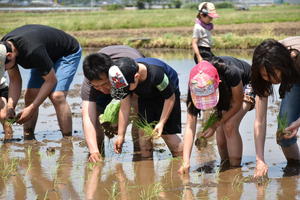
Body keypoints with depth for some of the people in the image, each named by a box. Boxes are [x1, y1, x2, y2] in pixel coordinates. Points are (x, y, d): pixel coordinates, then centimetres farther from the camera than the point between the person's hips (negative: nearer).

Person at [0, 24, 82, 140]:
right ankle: (28, 140, 2)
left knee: (57, 96, -23)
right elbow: (15, 80, -8)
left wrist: (31, 109, -29)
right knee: (30, 95, -6)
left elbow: (51, 80, -30)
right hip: (48, 56, 8)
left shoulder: (32, 50, -41)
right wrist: (10, 106, -25)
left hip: (68, 53, -8)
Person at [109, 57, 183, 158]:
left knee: (167, 133, -9)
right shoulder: (125, 80, -28)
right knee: (144, 131, -8)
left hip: (166, 94, -4)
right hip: (145, 97, 4)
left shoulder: (156, 73, -42)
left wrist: (161, 123, -25)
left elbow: (170, 98, -25)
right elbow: (124, 107, -19)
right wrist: (121, 136, -18)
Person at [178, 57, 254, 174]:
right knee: (220, 133, -8)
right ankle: (224, 166, 16)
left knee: (229, 126, -24)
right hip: (225, 93, 4)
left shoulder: (231, 73, -44)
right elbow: (190, 125, -33)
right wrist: (186, 162, -40)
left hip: (245, 86, -4)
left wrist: (215, 125, -28)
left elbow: (237, 103, -24)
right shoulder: (196, 85, -32)